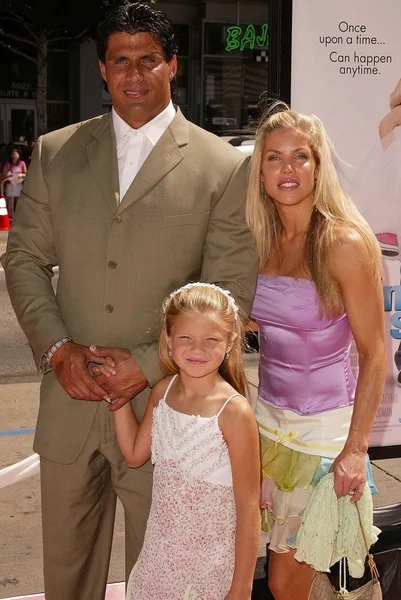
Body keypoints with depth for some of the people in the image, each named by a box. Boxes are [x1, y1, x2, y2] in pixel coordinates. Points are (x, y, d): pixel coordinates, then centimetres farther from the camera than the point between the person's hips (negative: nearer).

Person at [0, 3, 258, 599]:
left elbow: (232, 293, -7)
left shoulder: (224, 168, -5)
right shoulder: (55, 152, 6)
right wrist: (57, 347, -8)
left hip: (162, 402, -2)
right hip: (68, 400, 3)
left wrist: (151, 364, -14)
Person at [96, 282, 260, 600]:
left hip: (212, 562, -5)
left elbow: (248, 507, -16)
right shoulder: (163, 391, -4)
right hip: (161, 550, 5)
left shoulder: (234, 412, -21)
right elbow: (135, 454, 13)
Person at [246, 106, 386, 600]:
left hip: (321, 428, -5)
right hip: (266, 417, 6)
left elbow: (374, 354, -13)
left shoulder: (345, 243, -16)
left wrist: (355, 448, -16)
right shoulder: (262, 240, 2)